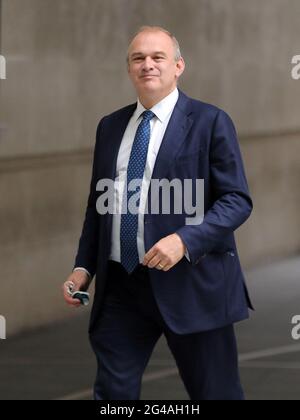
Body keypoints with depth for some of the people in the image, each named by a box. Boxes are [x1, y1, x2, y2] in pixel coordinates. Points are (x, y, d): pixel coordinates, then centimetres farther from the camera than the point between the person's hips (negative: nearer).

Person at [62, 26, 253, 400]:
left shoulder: (209, 122, -3)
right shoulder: (110, 127, 13)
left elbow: (237, 200, -9)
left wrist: (185, 240, -22)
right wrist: (84, 266, 8)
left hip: (191, 281, -4)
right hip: (121, 285, 4)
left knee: (215, 393, 6)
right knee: (112, 391, 4)